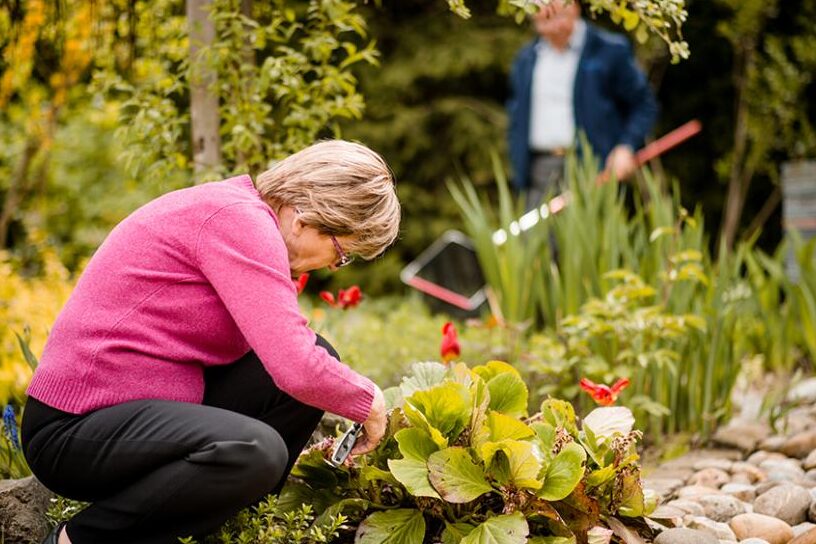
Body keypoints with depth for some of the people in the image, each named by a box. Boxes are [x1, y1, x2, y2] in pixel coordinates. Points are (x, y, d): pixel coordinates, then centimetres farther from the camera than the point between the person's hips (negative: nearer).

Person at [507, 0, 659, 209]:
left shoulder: (610, 51, 1)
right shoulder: (526, 58, 15)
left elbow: (644, 105, 4)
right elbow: (517, 118, 21)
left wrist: (626, 147, -10)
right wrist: (519, 168, 11)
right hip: (540, 169, 4)